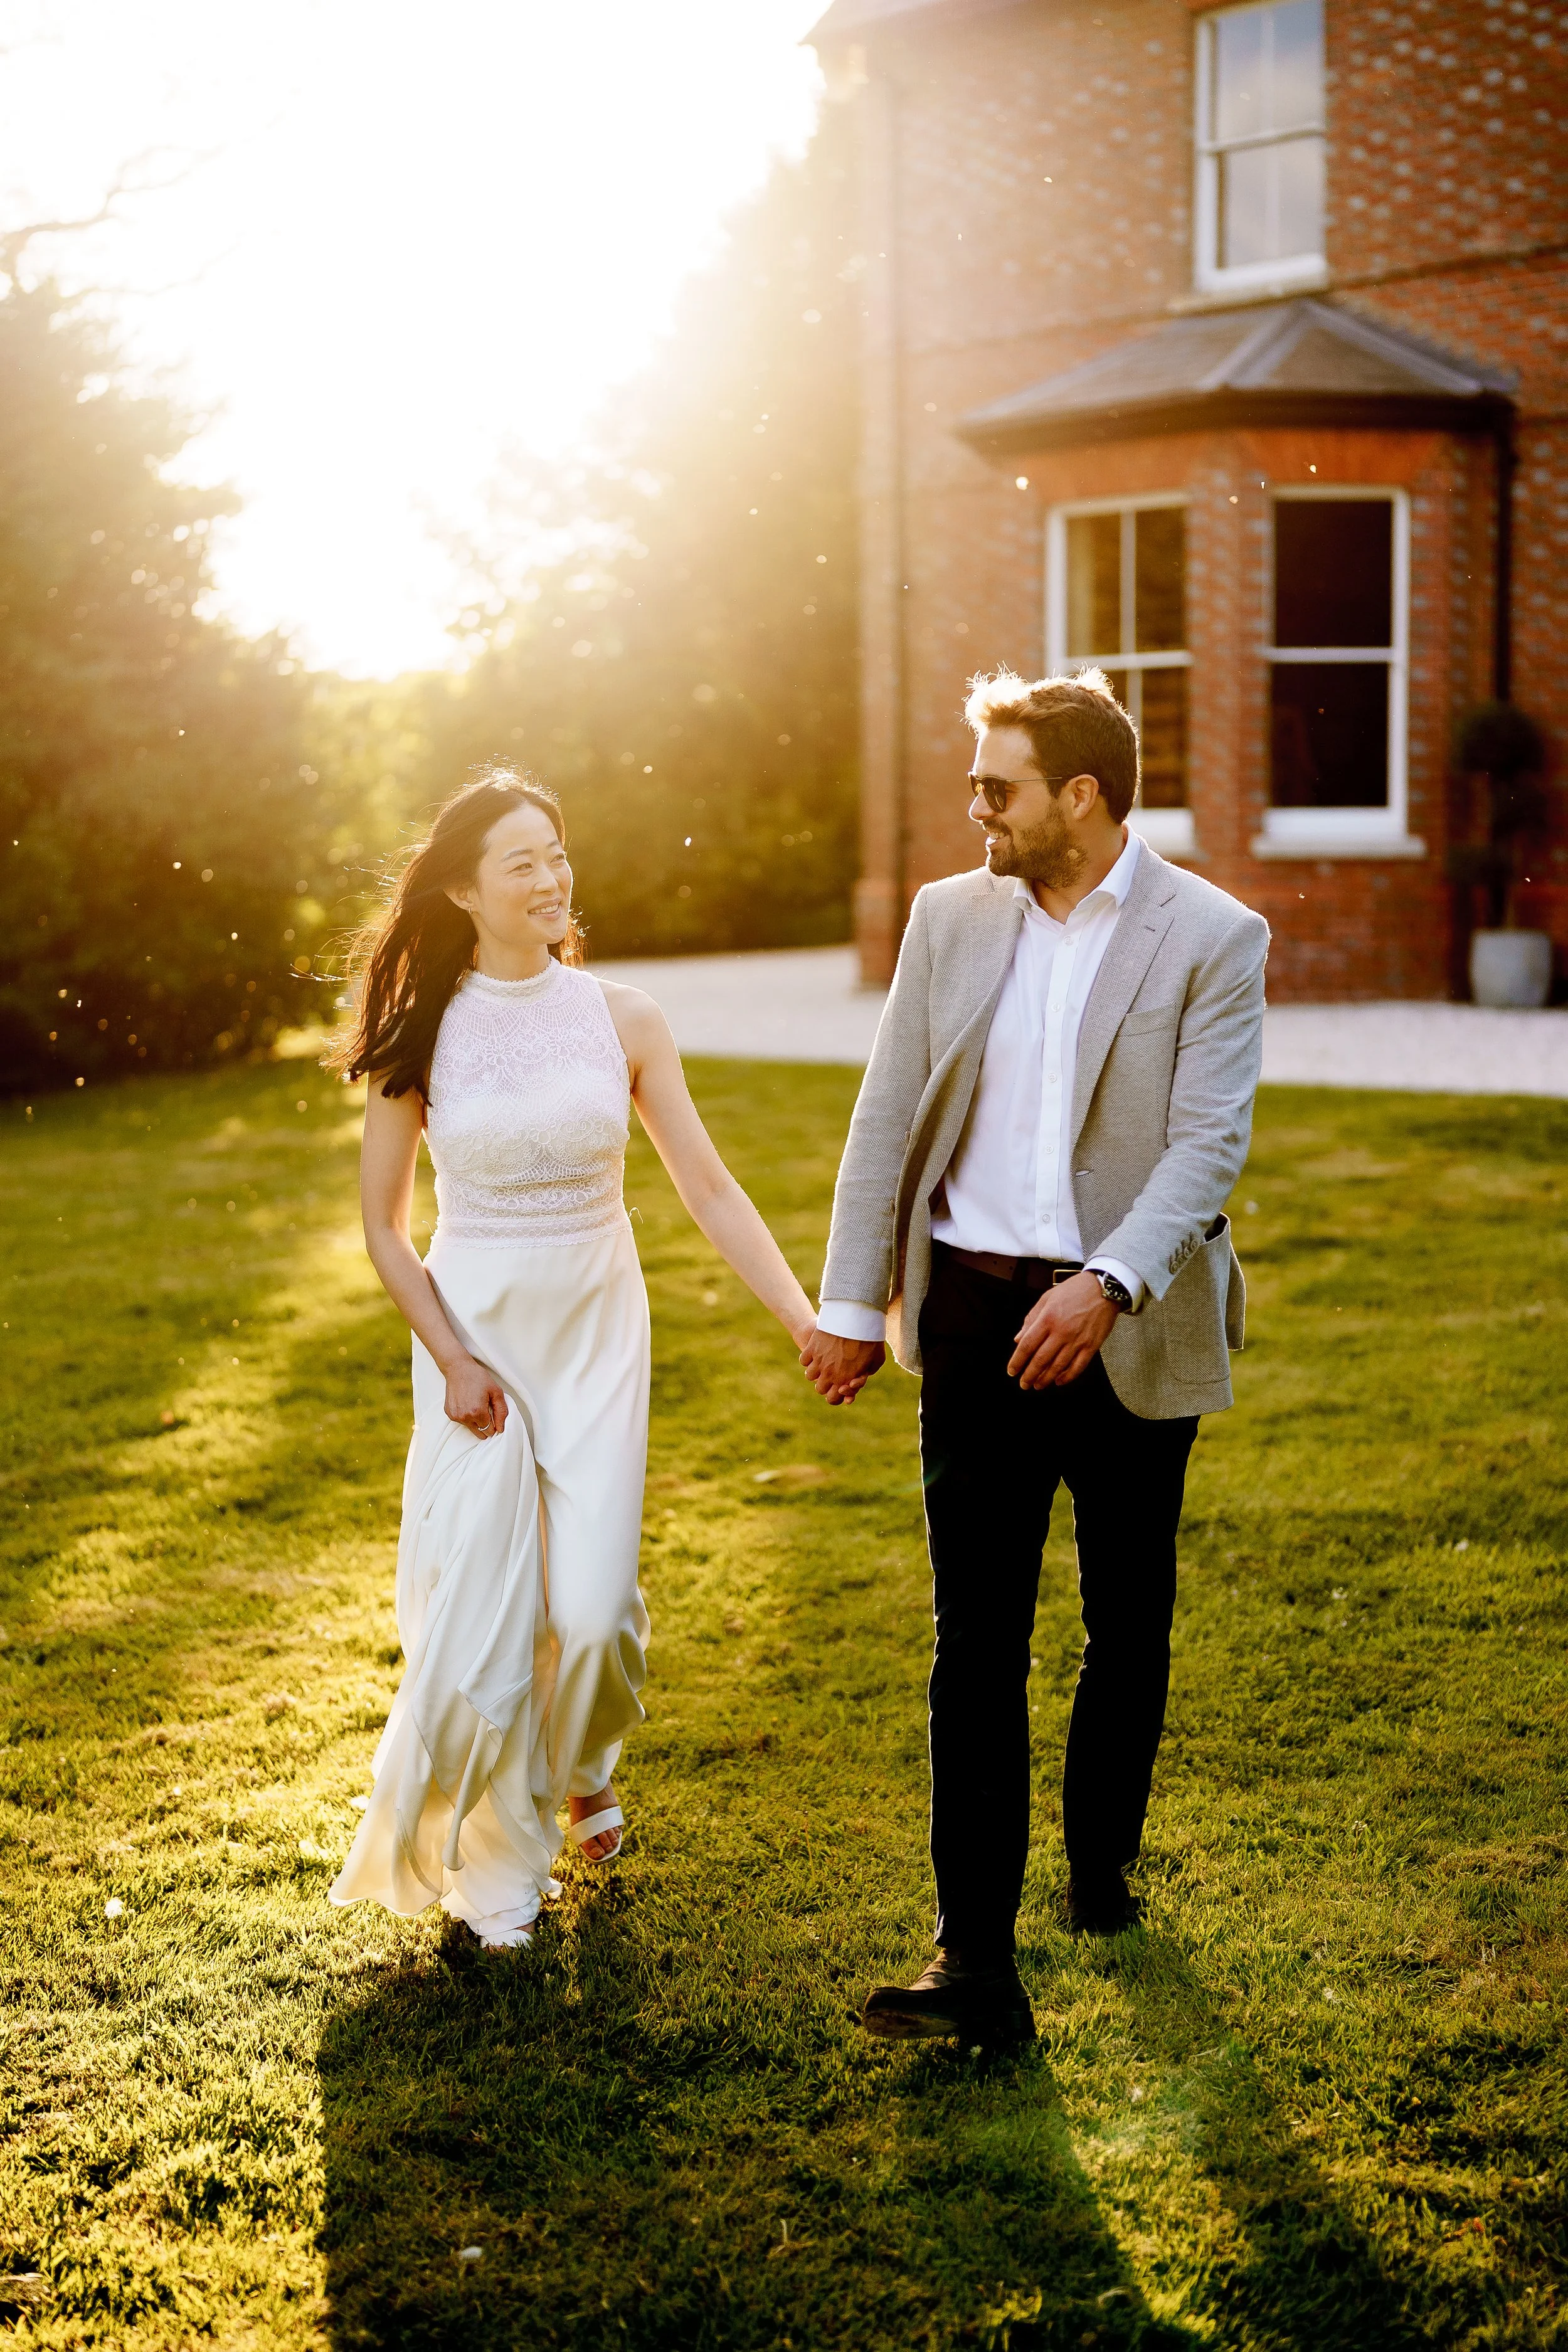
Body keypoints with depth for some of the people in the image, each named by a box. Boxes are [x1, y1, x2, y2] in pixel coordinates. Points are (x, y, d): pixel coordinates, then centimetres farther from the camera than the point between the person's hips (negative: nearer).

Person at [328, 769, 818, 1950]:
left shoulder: (621, 1018, -2)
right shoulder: (424, 1032, -4)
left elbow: (712, 1191, -1)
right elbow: (384, 1224, 1)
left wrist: (810, 1320, -9)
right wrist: (453, 1360, -7)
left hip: (598, 1328, 1)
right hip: (474, 1327, -1)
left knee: (594, 1604, -4)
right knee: (482, 1607, 1)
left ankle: (582, 1762, 31)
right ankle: (498, 1864, 21)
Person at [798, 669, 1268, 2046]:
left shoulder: (1214, 938, -6)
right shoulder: (950, 916, 6)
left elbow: (1208, 1142, -14)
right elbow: (888, 1116, 8)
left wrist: (1107, 1285, -27)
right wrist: (851, 1303, 6)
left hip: (1131, 1329, -2)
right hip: (976, 1313, 2)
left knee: (1129, 1627, 15)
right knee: (976, 1644, -2)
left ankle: (1102, 1857, 39)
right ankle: (977, 1959, 1)